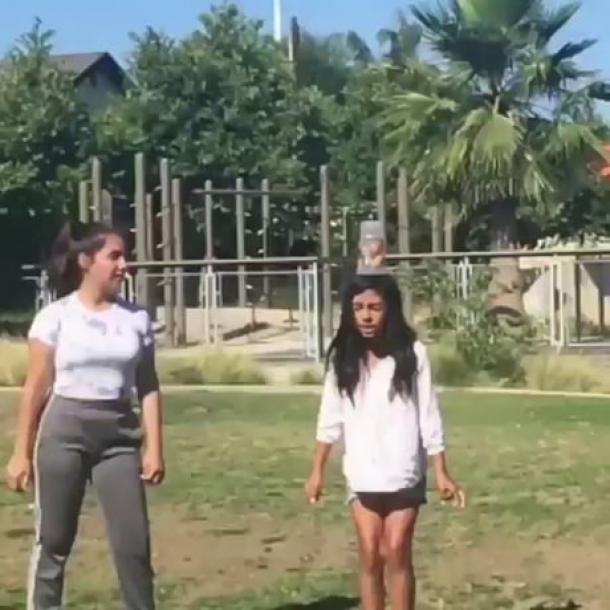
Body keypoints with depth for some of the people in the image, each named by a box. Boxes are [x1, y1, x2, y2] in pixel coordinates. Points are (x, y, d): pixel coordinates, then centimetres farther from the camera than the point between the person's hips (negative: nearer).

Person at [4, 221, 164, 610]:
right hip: (64, 432, -2)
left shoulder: (136, 318, 4)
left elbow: (148, 388, 6)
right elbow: (37, 388, -2)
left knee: (134, 542, 0)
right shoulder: (56, 316, -4)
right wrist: (22, 452, -4)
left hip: (118, 435, 2)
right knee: (54, 541, 5)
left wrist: (154, 448, -1)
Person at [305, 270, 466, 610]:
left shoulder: (412, 353, -9)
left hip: (403, 472, -2)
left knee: (397, 554, 0)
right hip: (362, 474, 3)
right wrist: (318, 470, 4)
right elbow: (331, 416, 5)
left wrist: (442, 473, -7)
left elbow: (429, 416, -6)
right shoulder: (343, 357, -1)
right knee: (370, 556, 6)